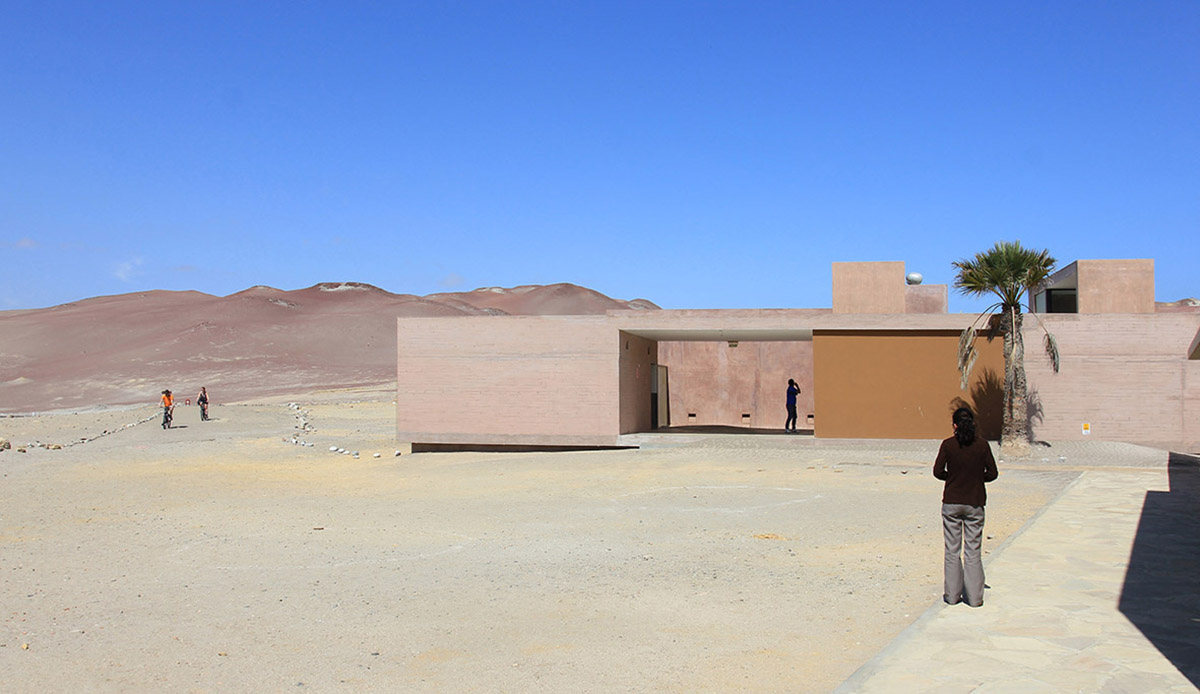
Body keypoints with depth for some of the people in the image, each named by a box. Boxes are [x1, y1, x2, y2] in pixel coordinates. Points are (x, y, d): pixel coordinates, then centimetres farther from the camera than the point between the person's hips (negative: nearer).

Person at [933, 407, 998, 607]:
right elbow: (992, 473, -2)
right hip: (975, 502, 1)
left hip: (952, 502, -1)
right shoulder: (982, 444, -4)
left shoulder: (948, 445, -7)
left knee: (952, 550, 8)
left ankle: (953, 594, 12)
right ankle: (974, 596, 8)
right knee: (973, 551, 7)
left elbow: (938, 472, -8)